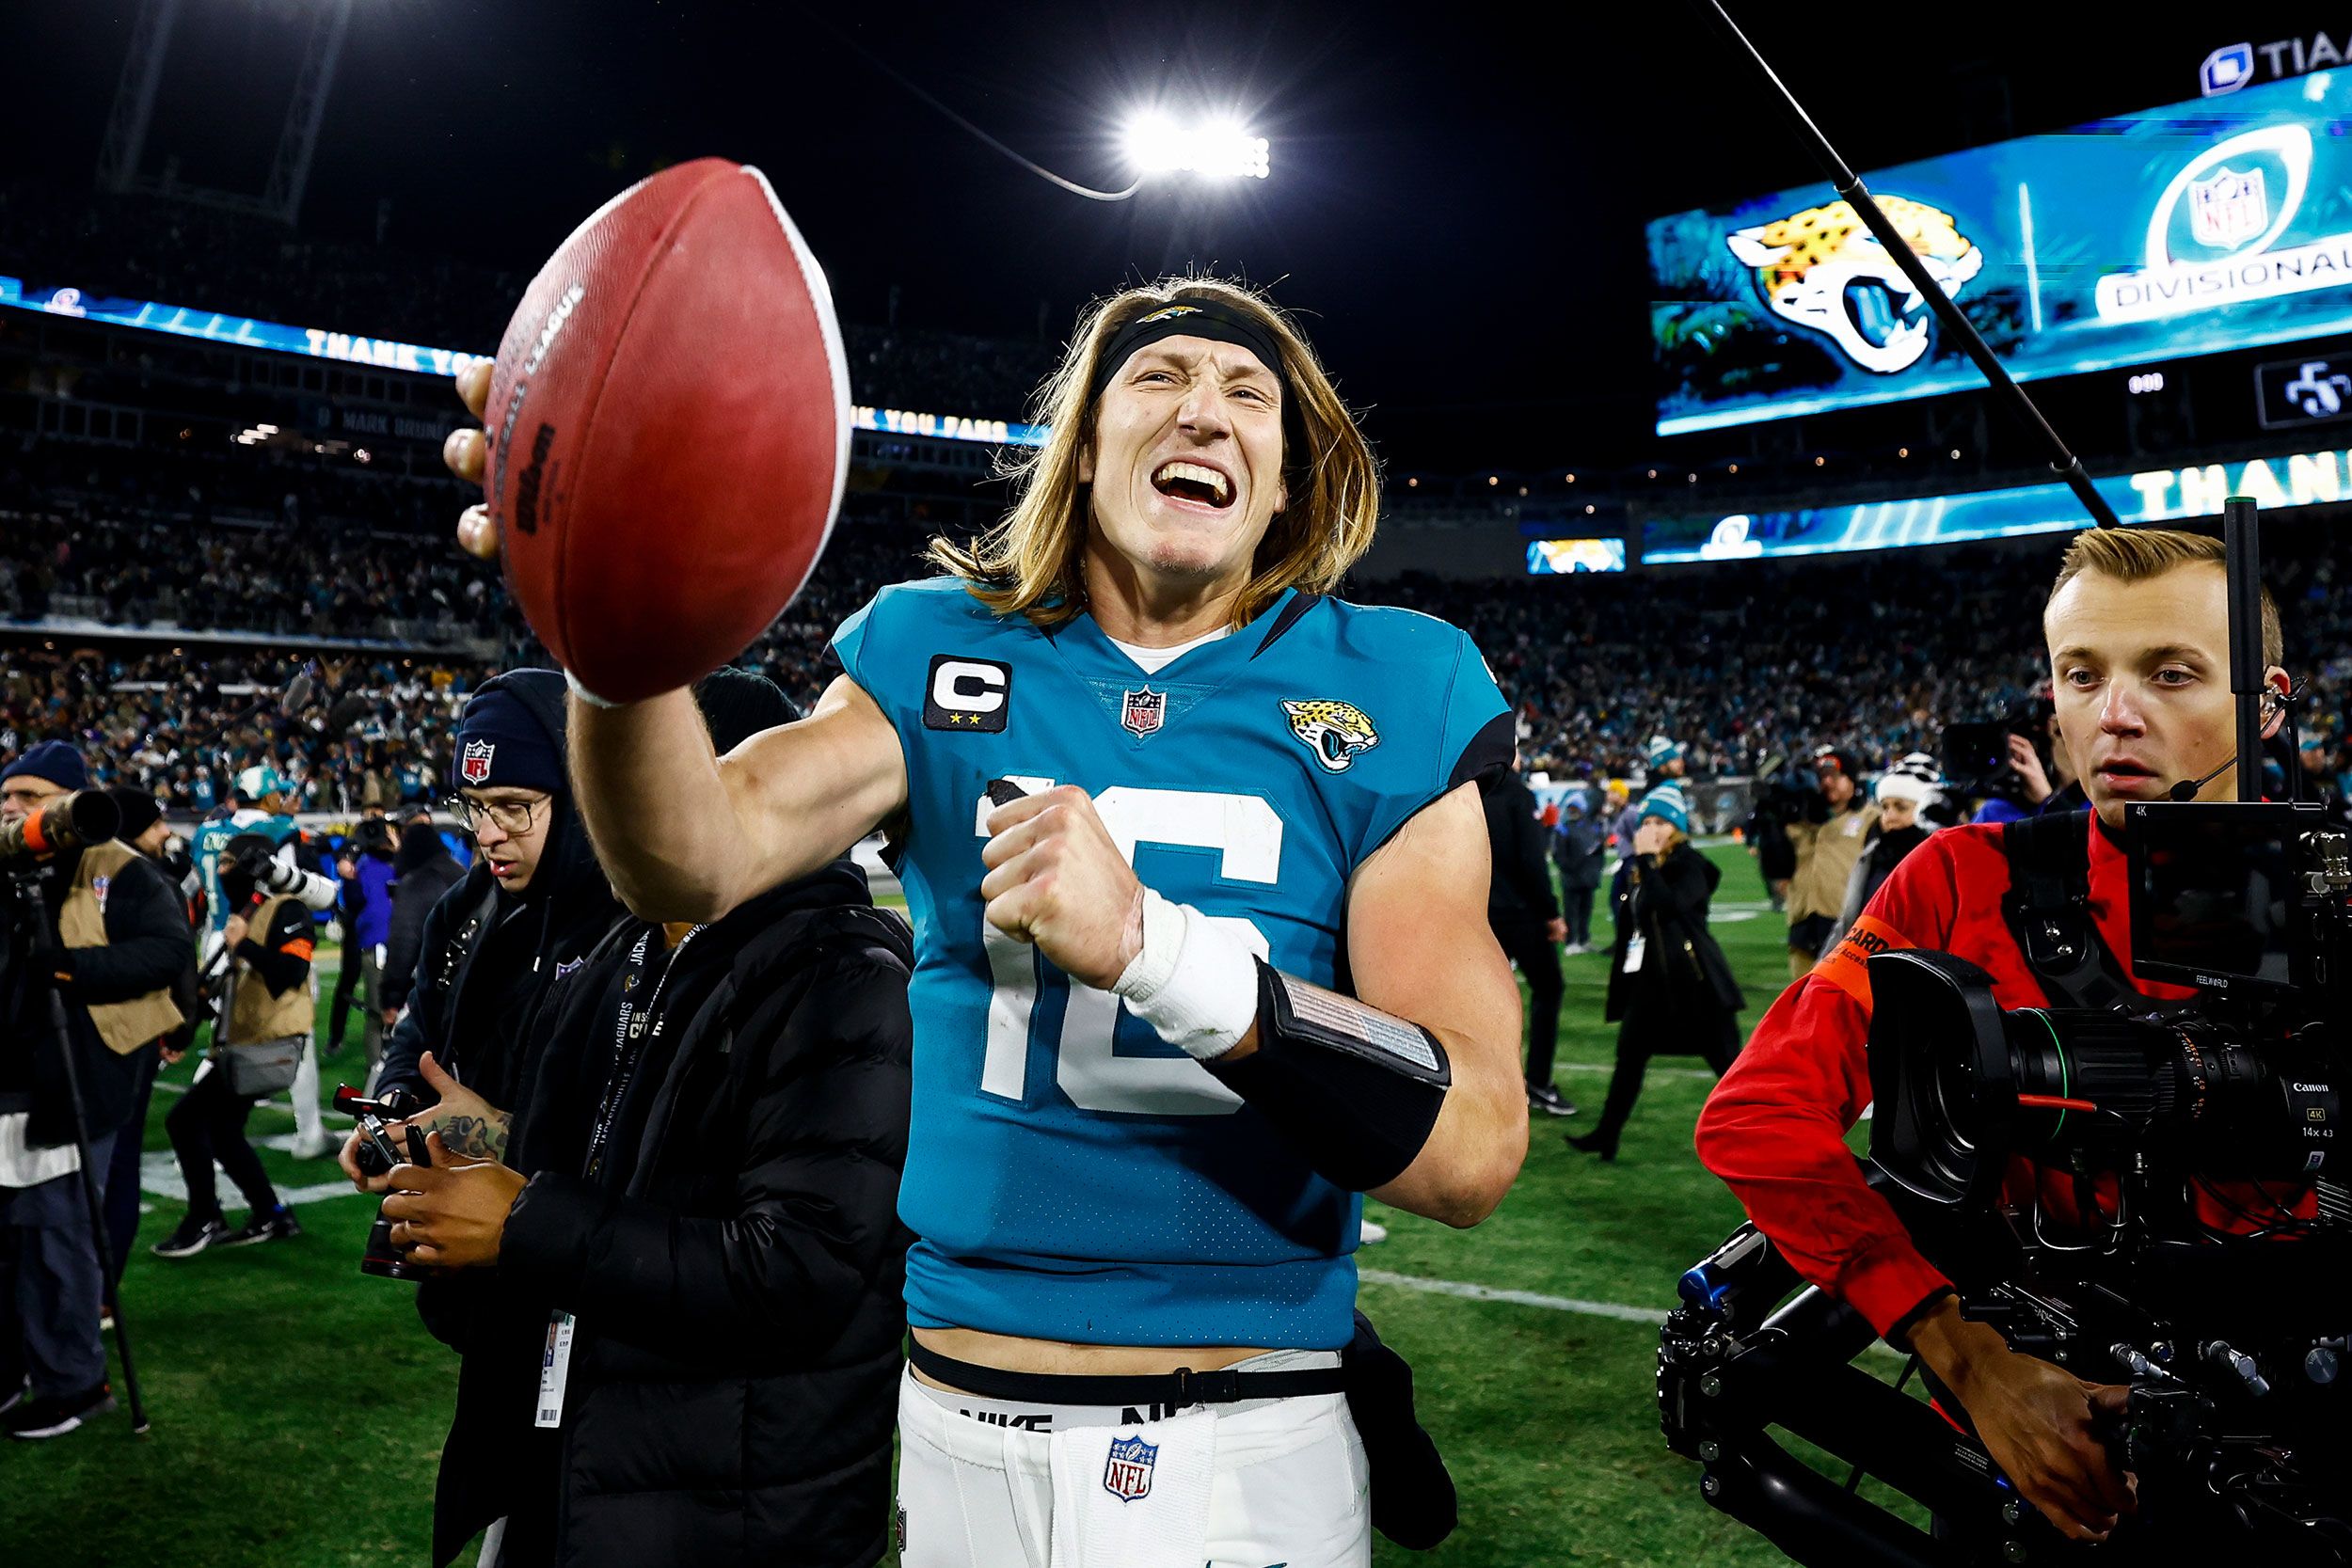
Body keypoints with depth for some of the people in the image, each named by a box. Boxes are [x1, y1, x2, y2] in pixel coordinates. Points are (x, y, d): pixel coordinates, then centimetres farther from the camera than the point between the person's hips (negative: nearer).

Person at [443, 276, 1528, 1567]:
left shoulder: (1387, 695, -6)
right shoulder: (941, 654, 0)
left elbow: (1476, 1145, -15)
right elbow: (696, 863, -16)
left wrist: (1151, 944, -27)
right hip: (962, 1434, 2)